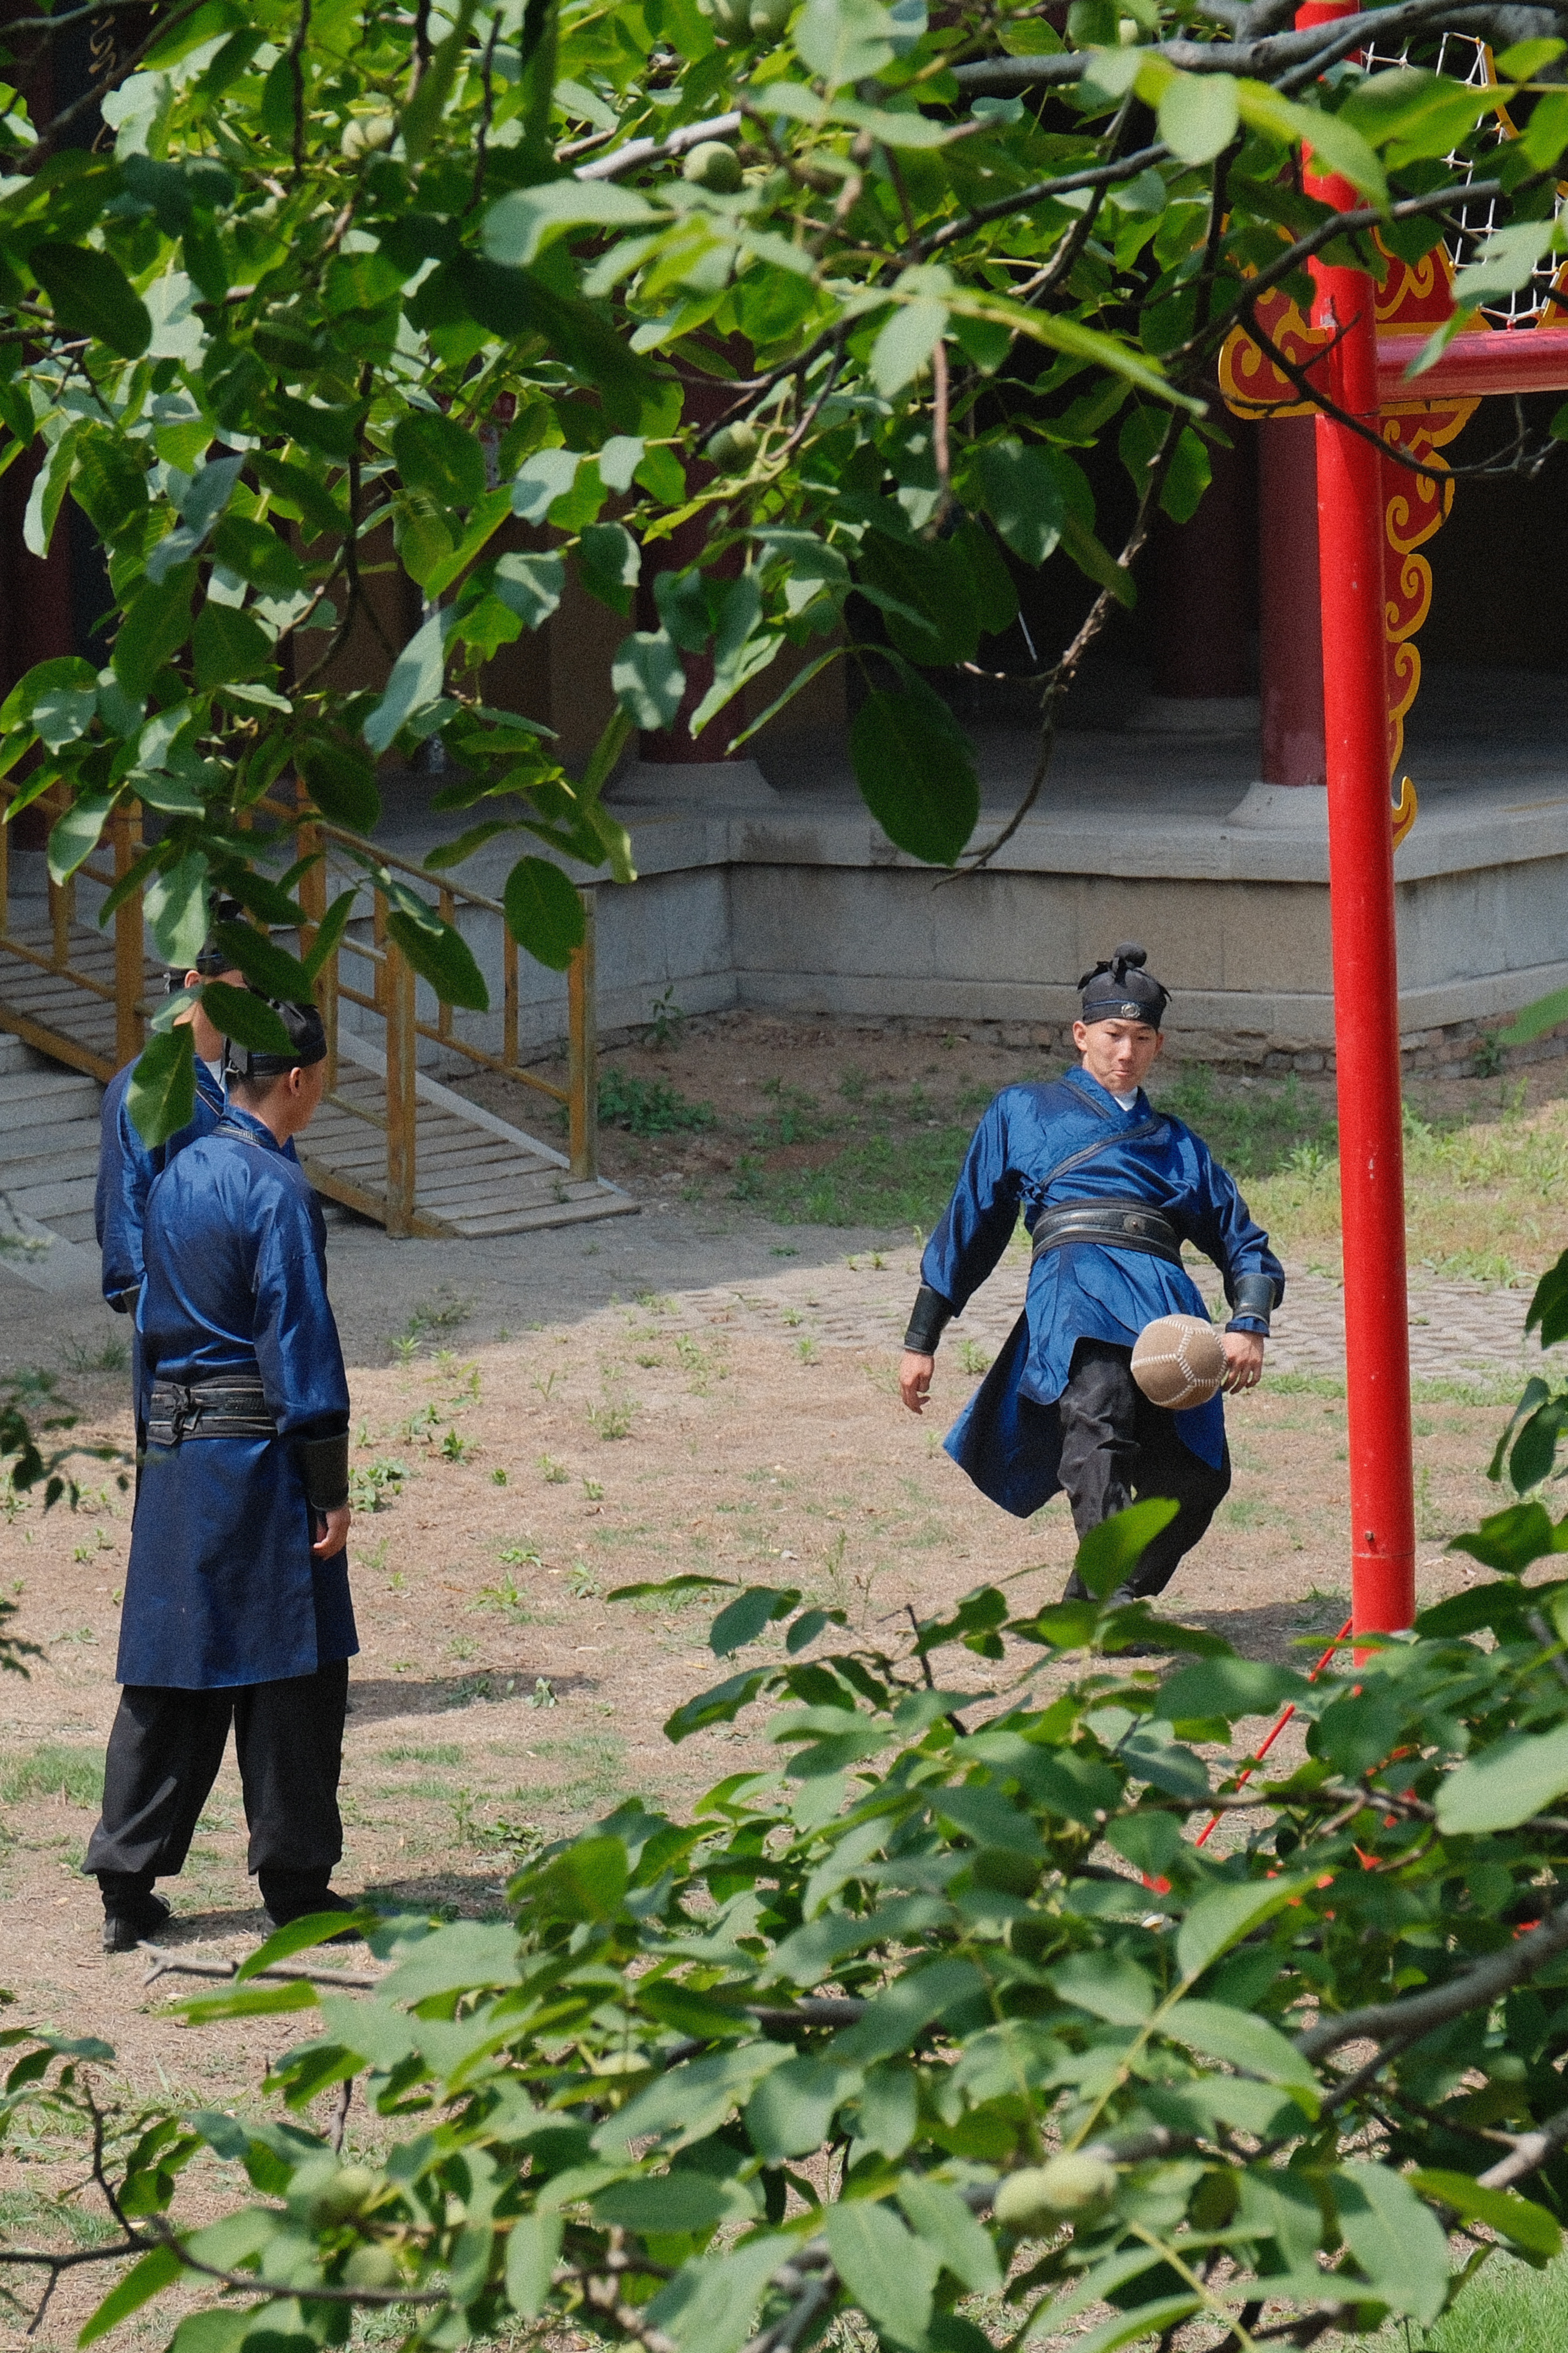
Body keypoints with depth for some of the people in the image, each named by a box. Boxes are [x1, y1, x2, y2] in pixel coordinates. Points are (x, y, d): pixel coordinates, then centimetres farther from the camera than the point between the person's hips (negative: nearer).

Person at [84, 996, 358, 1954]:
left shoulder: (178, 1175, 9)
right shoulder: (278, 1192, -14)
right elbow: (301, 1346, -16)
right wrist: (330, 1492, -12)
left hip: (174, 1444, 7)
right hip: (260, 1449, -7)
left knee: (168, 1670, 10)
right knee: (292, 1672, 3)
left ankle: (127, 1884, 9)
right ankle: (296, 1883, 9)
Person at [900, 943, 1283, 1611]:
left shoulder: (1176, 1145, 34)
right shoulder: (1021, 1115, 28)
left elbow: (1243, 1243, 28)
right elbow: (968, 1229, 30)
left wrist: (1250, 1325, 6)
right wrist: (920, 1341, 25)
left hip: (1167, 1296, 3)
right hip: (1075, 1281, -3)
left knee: (1196, 1479, -13)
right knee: (1098, 1411, -35)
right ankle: (1114, 1599, -50)